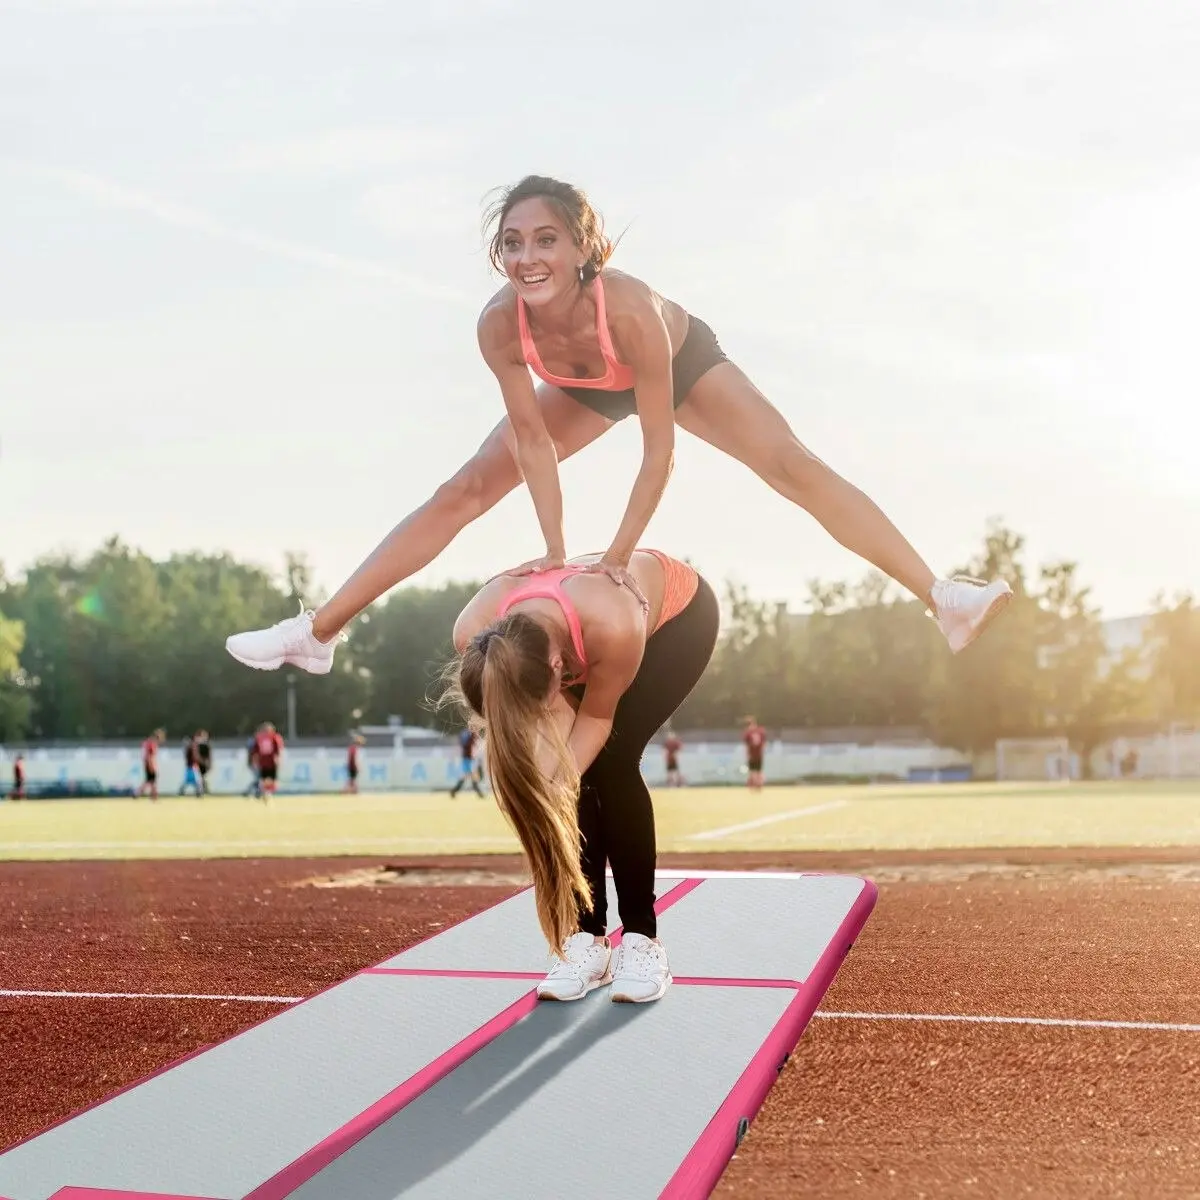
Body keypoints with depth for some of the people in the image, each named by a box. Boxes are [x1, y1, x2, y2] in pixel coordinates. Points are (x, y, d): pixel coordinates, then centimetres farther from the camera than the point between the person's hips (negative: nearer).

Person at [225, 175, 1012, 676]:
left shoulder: (630, 308, -45)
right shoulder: (500, 324, -35)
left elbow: (659, 446, -36)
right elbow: (533, 438, -23)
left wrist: (622, 554, -34)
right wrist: (555, 549, -25)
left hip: (683, 360, -2)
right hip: (584, 388, 3)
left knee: (795, 467, -19)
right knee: (463, 494, -4)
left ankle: (942, 598, -16)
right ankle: (318, 632, 1)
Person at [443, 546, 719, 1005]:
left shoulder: (613, 626, -47)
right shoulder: (474, 635, -34)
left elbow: (596, 718, -26)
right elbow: (557, 713, -20)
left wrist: (556, 786, -36)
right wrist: (545, 788, -35)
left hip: (680, 614, -4)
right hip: (575, 633, 4)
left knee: (611, 763, -18)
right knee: (579, 772, -13)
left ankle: (641, 940, -7)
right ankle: (589, 939, -1)